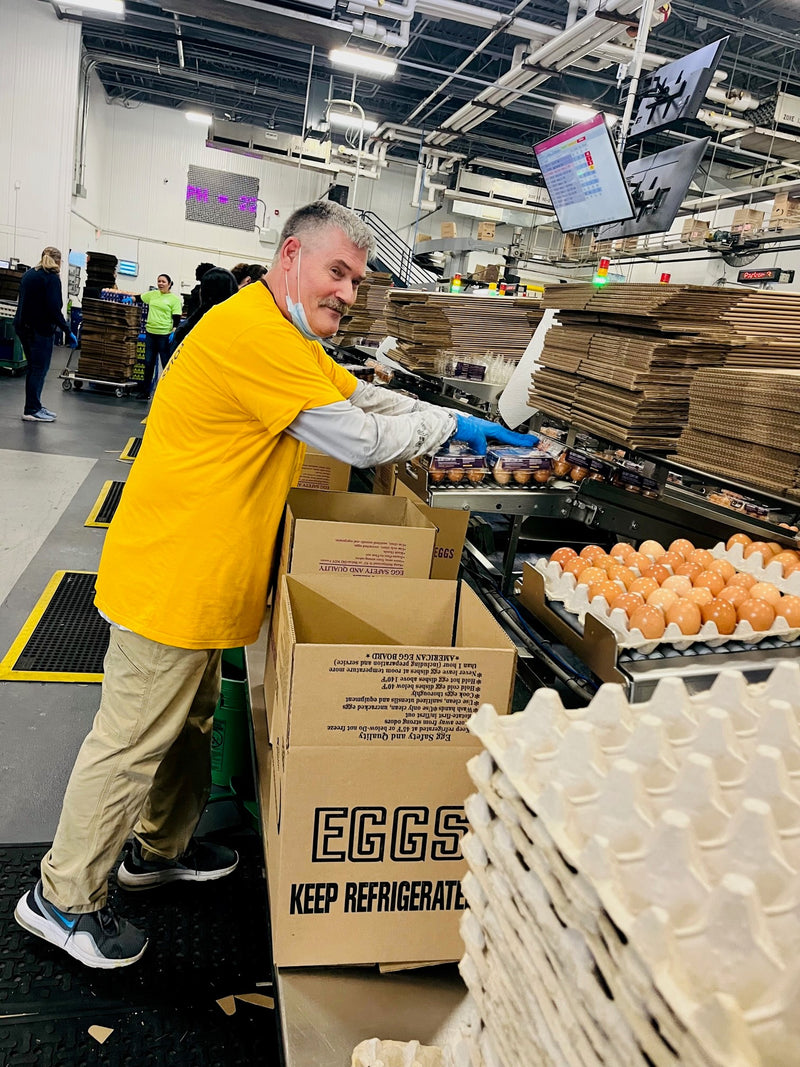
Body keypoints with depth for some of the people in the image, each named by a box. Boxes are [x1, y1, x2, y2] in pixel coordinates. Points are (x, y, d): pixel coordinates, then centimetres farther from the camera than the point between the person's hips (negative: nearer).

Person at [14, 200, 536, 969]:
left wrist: (470, 428, 8)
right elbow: (362, 440, -22)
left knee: (188, 723, 23)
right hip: (169, 580, -10)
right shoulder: (251, 334, -23)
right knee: (134, 741, 4)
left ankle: (160, 849, 44)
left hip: (201, 578, 10)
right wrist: (453, 427, -7)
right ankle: (62, 899, 25)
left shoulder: (289, 340, 13)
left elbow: (369, 398, 15)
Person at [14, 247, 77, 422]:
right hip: (40, 329, -9)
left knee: (33, 367, 16)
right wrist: (68, 331, -17)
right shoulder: (51, 278, -11)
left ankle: (35, 406, 23)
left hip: (23, 326, 9)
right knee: (39, 368, -3)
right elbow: (54, 308, -20)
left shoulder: (28, 274, 14)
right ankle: (31, 410, -2)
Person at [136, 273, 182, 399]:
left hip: (165, 334, -5)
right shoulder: (153, 294, 11)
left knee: (167, 364, 0)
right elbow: (140, 298, 28)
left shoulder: (174, 299, -3)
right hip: (150, 332, 6)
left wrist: (174, 331, -17)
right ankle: (145, 391, 19)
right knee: (148, 363, 11)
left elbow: (176, 318, -7)